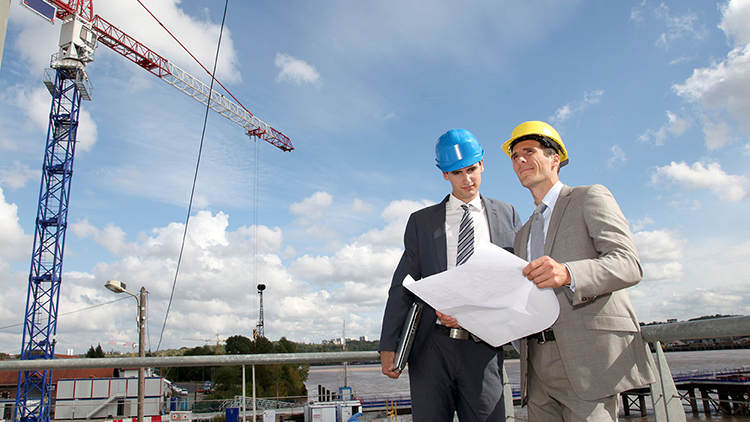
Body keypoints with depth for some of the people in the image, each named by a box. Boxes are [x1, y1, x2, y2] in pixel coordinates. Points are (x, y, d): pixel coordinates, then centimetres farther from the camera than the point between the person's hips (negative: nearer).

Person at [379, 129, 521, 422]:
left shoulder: (506, 216, 12)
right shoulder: (421, 221, 10)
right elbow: (402, 285, 7)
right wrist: (388, 345, -1)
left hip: (483, 351, 0)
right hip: (431, 347, 0)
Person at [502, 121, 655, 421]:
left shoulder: (591, 198, 4)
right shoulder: (523, 234, 23)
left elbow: (629, 265, -11)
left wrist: (568, 274, -31)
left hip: (588, 360, -6)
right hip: (538, 367, 6)